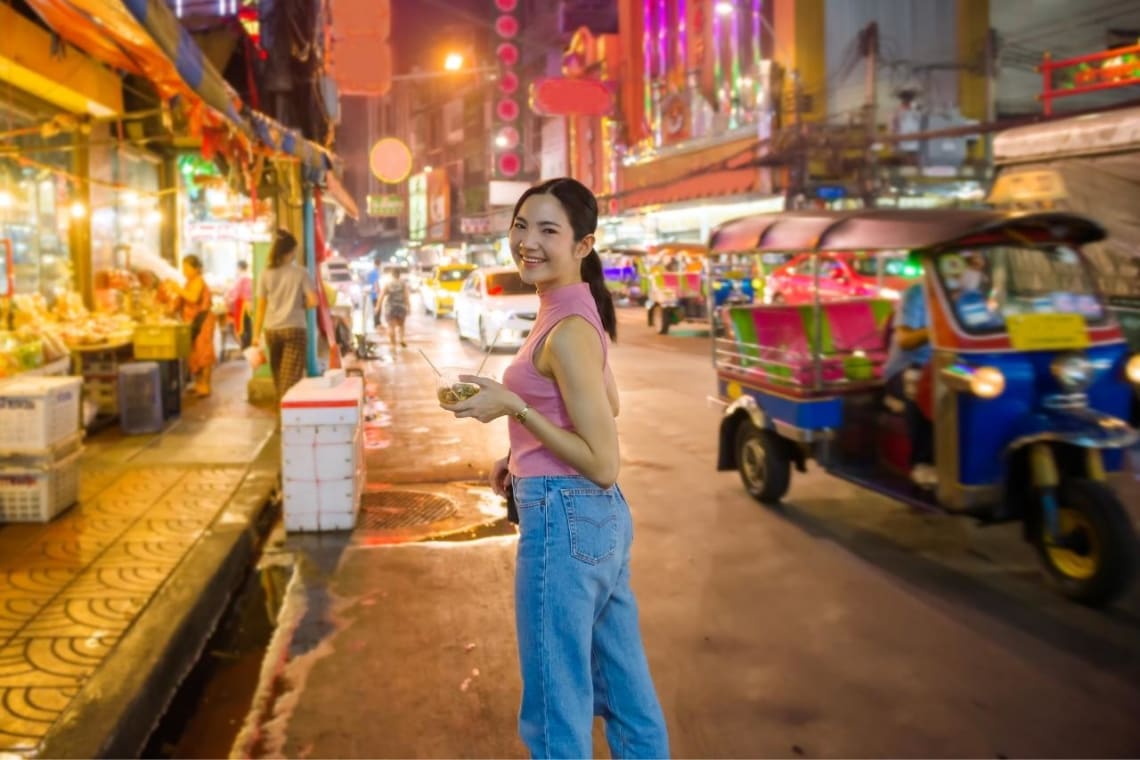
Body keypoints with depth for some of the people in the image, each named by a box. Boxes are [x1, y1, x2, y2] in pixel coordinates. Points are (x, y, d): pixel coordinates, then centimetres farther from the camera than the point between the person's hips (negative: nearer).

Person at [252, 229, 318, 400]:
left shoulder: (266, 275, 4)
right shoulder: (300, 273, -4)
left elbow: (261, 307, 3)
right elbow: (313, 301, -9)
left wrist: (256, 334, 8)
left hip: (271, 330, 3)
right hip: (294, 329, -3)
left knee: (278, 377, 15)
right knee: (290, 377, -5)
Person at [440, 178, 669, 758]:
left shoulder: (566, 329, -19)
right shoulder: (578, 310, 9)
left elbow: (604, 464, -20)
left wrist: (515, 408, -20)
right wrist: (524, 460, 15)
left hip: (563, 521, -10)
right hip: (602, 517, 10)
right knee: (628, 698, 21)